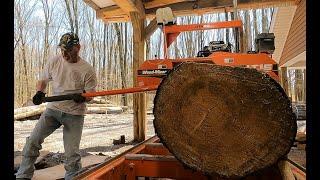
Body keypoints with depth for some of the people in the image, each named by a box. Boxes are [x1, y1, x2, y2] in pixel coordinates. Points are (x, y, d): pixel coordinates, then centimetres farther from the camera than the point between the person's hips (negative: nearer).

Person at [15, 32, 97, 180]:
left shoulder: (87, 70, -10)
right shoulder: (54, 62, 0)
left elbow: (90, 94, -5)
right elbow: (42, 80, 12)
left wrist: (82, 98, -28)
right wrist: (40, 92, -10)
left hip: (74, 115, -3)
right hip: (53, 109, 3)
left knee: (72, 153, -2)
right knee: (33, 140, -4)